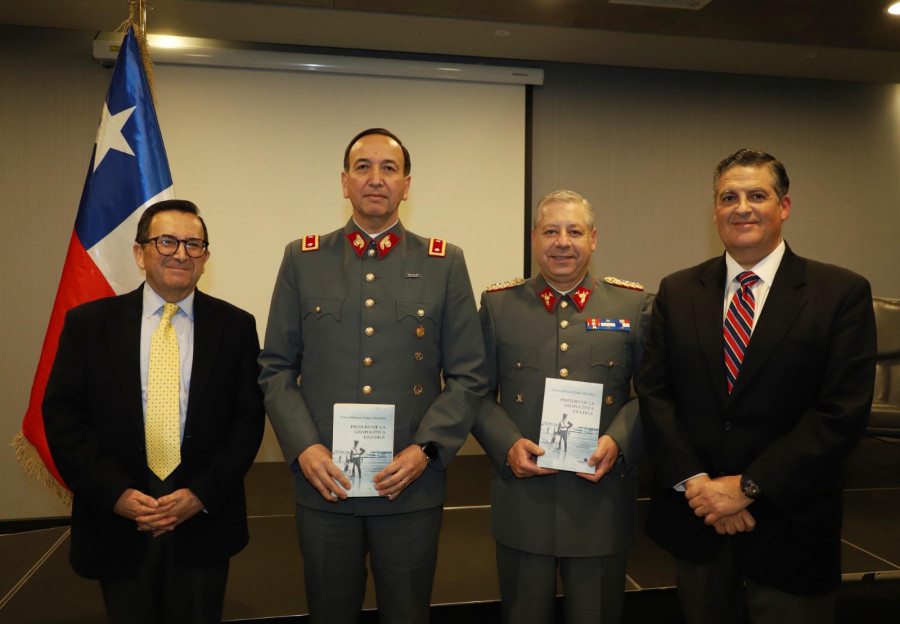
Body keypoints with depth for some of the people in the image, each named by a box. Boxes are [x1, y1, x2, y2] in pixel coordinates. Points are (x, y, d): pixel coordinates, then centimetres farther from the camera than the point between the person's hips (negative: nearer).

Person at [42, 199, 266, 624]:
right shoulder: (88, 323, 1)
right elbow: (60, 415, -1)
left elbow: (249, 418, -2)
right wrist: (114, 493, -10)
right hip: (116, 523, 0)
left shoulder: (235, 326, 0)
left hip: (203, 523, 0)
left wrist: (203, 494, -11)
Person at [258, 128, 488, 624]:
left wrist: (426, 449, -11)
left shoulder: (445, 264, 1)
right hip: (323, 484, 1)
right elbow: (275, 367, 4)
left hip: (411, 487, 0)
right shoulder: (302, 259, 4)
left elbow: (468, 374, 0)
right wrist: (302, 446, -8)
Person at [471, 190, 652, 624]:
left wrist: (618, 443, -13)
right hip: (522, 503, 0)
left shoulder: (634, 305, 2)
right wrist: (507, 446, -12)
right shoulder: (498, 304, 2)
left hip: (602, 505, 0)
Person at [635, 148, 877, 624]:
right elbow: (654, 391, 0)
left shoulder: (842, 293, -6)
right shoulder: (677, 292, 3)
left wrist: (747, 486, -16)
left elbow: (842, 410, -12)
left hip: (789, 526, -2)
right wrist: (694, 481, -12)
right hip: (695, 518, 3)